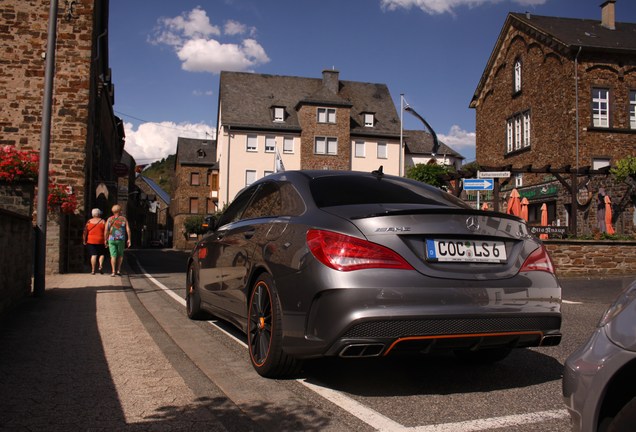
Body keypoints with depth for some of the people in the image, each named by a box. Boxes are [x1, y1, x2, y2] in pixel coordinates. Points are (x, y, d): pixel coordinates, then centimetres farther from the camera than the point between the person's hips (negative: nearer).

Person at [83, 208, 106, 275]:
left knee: (93, 255, 2)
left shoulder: (89, 221, 4)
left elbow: (85, 232, 2)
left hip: (91, 241, 1)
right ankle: (101, 266, -7)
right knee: (101, 254, 14)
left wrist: (84, 241, 9)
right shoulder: (102, 221, 0)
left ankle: (93, 270, 0)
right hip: (100, 241, -1)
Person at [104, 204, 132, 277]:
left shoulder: (109, 219, 3)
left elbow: (106, 230, -3)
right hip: (121, 240, 0)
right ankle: (118, 270, 11)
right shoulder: (123, 219, 2)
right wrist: (129, 239, -1)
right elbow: (128, 229, -5)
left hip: (111, 239, 0)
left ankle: (113, 272, -6)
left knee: (113, 256, 0)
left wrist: (105, 239, 4)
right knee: (120, 255, 16)